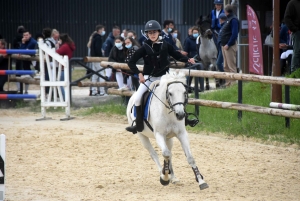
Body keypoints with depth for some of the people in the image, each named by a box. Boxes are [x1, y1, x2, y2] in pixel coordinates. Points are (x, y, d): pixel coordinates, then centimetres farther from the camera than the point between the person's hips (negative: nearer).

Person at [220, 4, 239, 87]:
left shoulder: (233, 20, -12)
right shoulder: (228, 19, 17)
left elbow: (234, 34, -20)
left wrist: (228, 45, -22)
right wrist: (223, 44, 13)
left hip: (230, 46, -10)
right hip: (225, 45, 10)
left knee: (231, 66, -8)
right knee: (226, 67, 14)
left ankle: (233, 84, -8)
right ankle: (228, 83, 19)